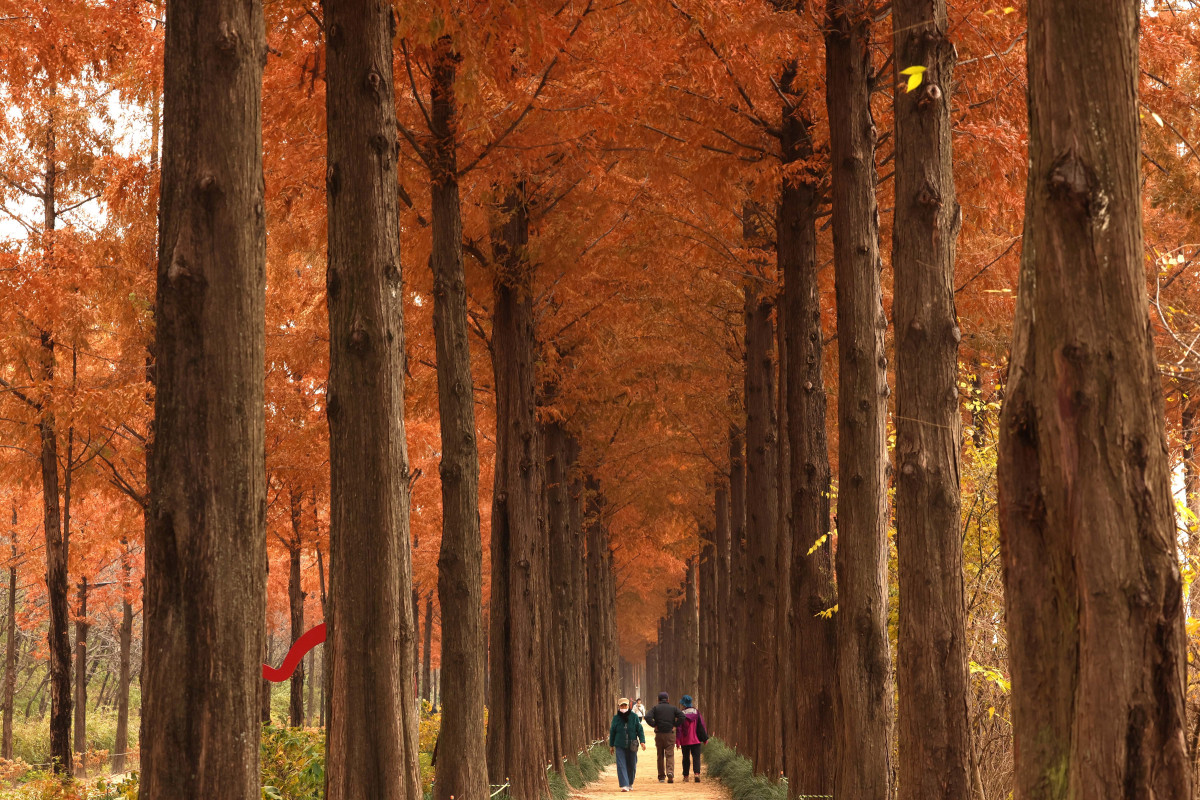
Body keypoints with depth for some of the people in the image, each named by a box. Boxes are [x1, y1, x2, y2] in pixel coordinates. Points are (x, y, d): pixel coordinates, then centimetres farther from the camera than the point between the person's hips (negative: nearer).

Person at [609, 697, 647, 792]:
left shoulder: (634, 717, 0)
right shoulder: (616, 718, 1)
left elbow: (640, 730, 2)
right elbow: (612, 732, 9)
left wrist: (642, 741, -9)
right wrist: (611, 745, 12)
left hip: (632, 746, 1)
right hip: (620, 746, -1)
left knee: (632, 765, 10)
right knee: (621, 765, -11)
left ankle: (630, 784, 30)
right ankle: (624, 785, -13)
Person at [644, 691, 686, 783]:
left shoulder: (655, 708, 2)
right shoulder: (673, 708, 5)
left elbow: (648, 717, -13)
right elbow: (681, 717, -7)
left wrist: (654, 725, -4)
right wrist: (675, 726, -1)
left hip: (659, 734, 0)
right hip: (670, 734, 0)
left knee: (660, 756, 10)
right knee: (670, 755, -3)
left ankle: (661, 776, 12)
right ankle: (670, 773, -23)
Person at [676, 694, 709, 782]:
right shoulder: (697, 712, -1)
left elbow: (679, 728, -5)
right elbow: (702, 726, 1)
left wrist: (678, 742, -2)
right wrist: (705, 738, 7)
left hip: (685, 740, 0)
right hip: (696, 740, 0)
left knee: (686, 758, 11)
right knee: (696, 757, -1)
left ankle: (685, 776, 16)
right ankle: (697, 773, -21)